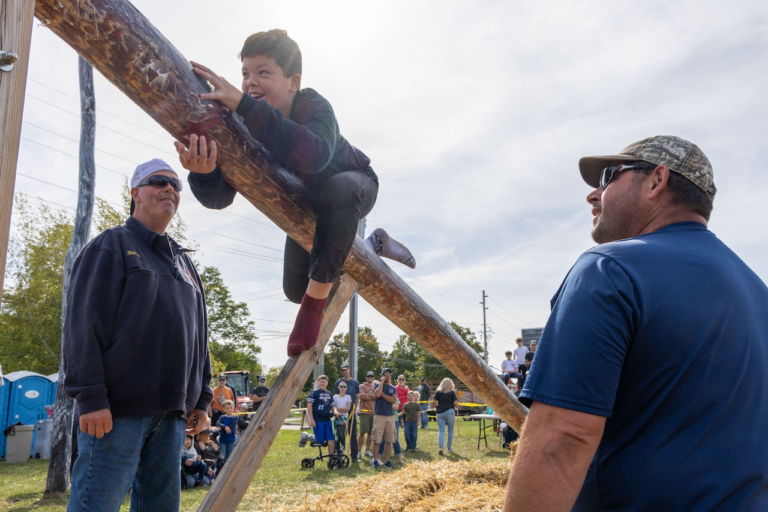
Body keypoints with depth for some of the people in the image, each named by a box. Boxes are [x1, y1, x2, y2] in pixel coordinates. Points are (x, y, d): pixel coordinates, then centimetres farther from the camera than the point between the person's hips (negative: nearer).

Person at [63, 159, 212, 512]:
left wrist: (201, 397, 14)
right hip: (117, 408, -6)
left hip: (172, 411, 7)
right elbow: (82, 325, -8)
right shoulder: (111, 245, 2)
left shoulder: (183, 261, 21)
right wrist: (90, 397, -16)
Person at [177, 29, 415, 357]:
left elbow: (314, 156, -62)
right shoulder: (247, 127, -25)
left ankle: (317, 300, -25)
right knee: (295, 290, 8)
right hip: (308, 201, 5)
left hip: (353, 185, -5)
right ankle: (374, 245, 28)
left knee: (337, 191, -43)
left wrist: (243, 105, -66)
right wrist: (203, 173, -58)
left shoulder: (314, 107, -37)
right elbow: (220, 197, -34)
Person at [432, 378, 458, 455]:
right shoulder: (452, 392, -1)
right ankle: (449, 448, 14)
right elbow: (456, 404, -5)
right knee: (450, 430, 11)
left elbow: (433, 402, 0)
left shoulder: (438, 392, 4)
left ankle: (440, 447, -11)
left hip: (440, 413, 2)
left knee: (441, 430, 4)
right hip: (450, 412, -1)